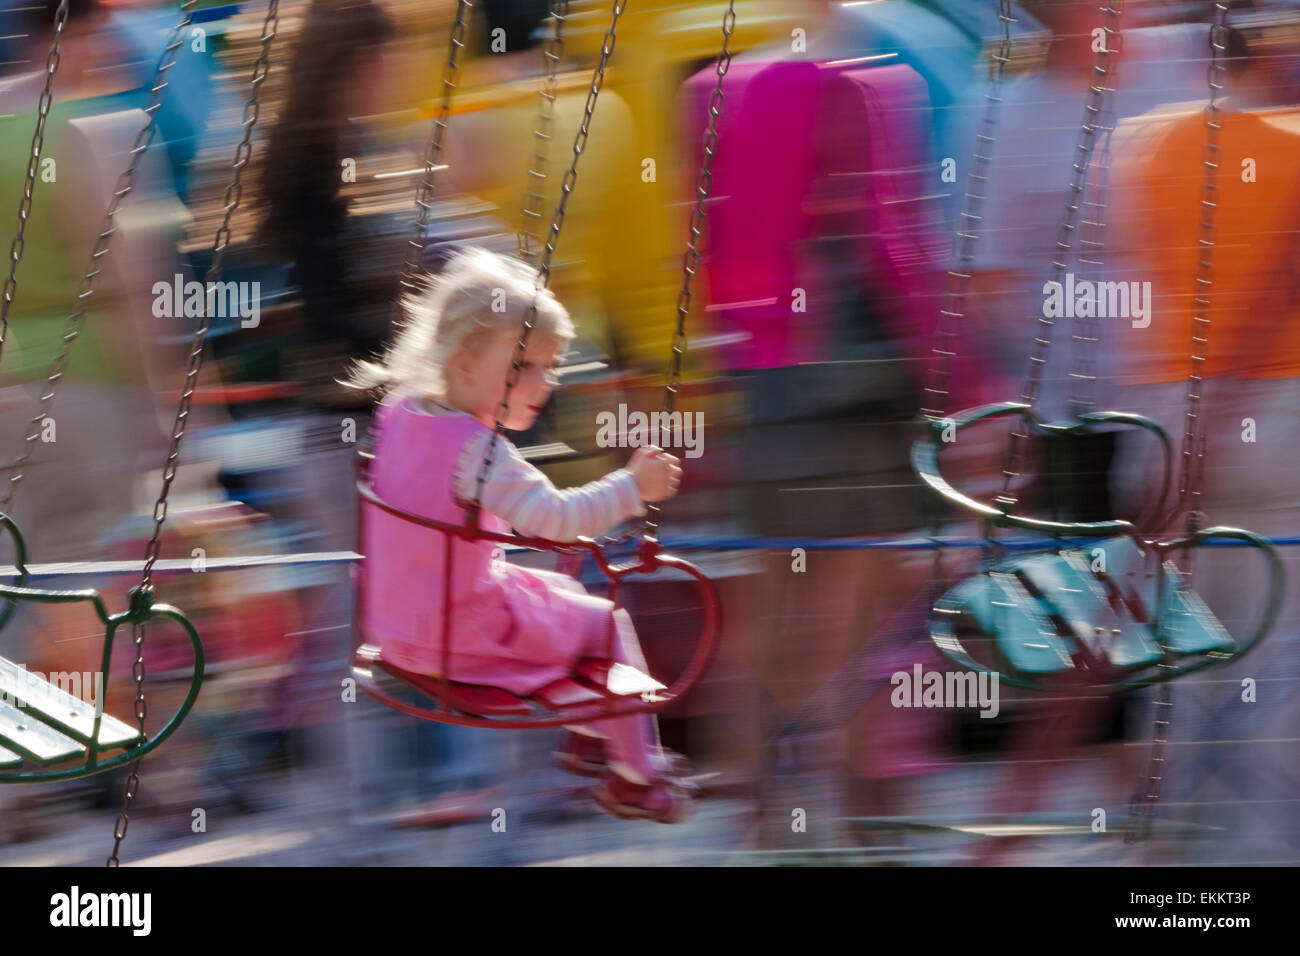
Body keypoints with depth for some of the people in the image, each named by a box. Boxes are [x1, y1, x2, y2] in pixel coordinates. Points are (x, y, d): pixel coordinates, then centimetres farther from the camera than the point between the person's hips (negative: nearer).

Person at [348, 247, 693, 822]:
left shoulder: (400, 410, 0)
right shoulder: (475, 451, -29)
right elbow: (553, 517, -37)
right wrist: (633, 487, -36)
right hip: (461, 633, -10)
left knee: (565, 592, 29)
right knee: (607, 623, 4)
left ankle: (587, 736, 39)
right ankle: (635, 776, 12)